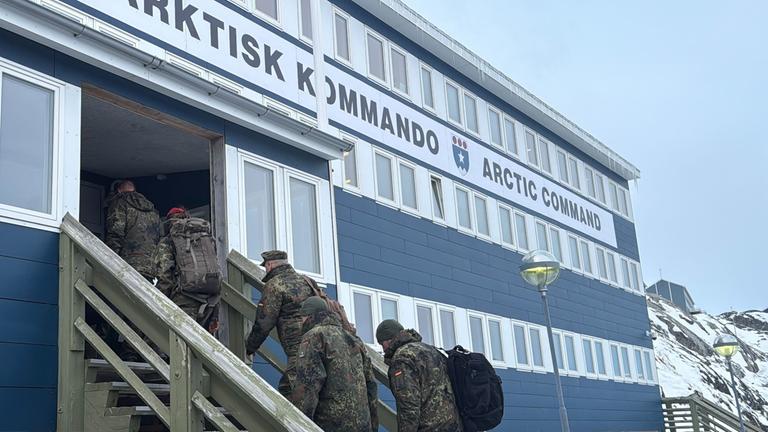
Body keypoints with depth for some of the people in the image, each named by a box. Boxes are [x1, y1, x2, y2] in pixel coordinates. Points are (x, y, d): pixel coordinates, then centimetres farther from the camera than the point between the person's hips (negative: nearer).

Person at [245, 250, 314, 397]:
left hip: (299, 352, -8)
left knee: (286, 391, -9)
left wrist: (249, 347, 9)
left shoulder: (274, 285, -3)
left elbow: (264, 323, -4)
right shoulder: (305, 281, 20)